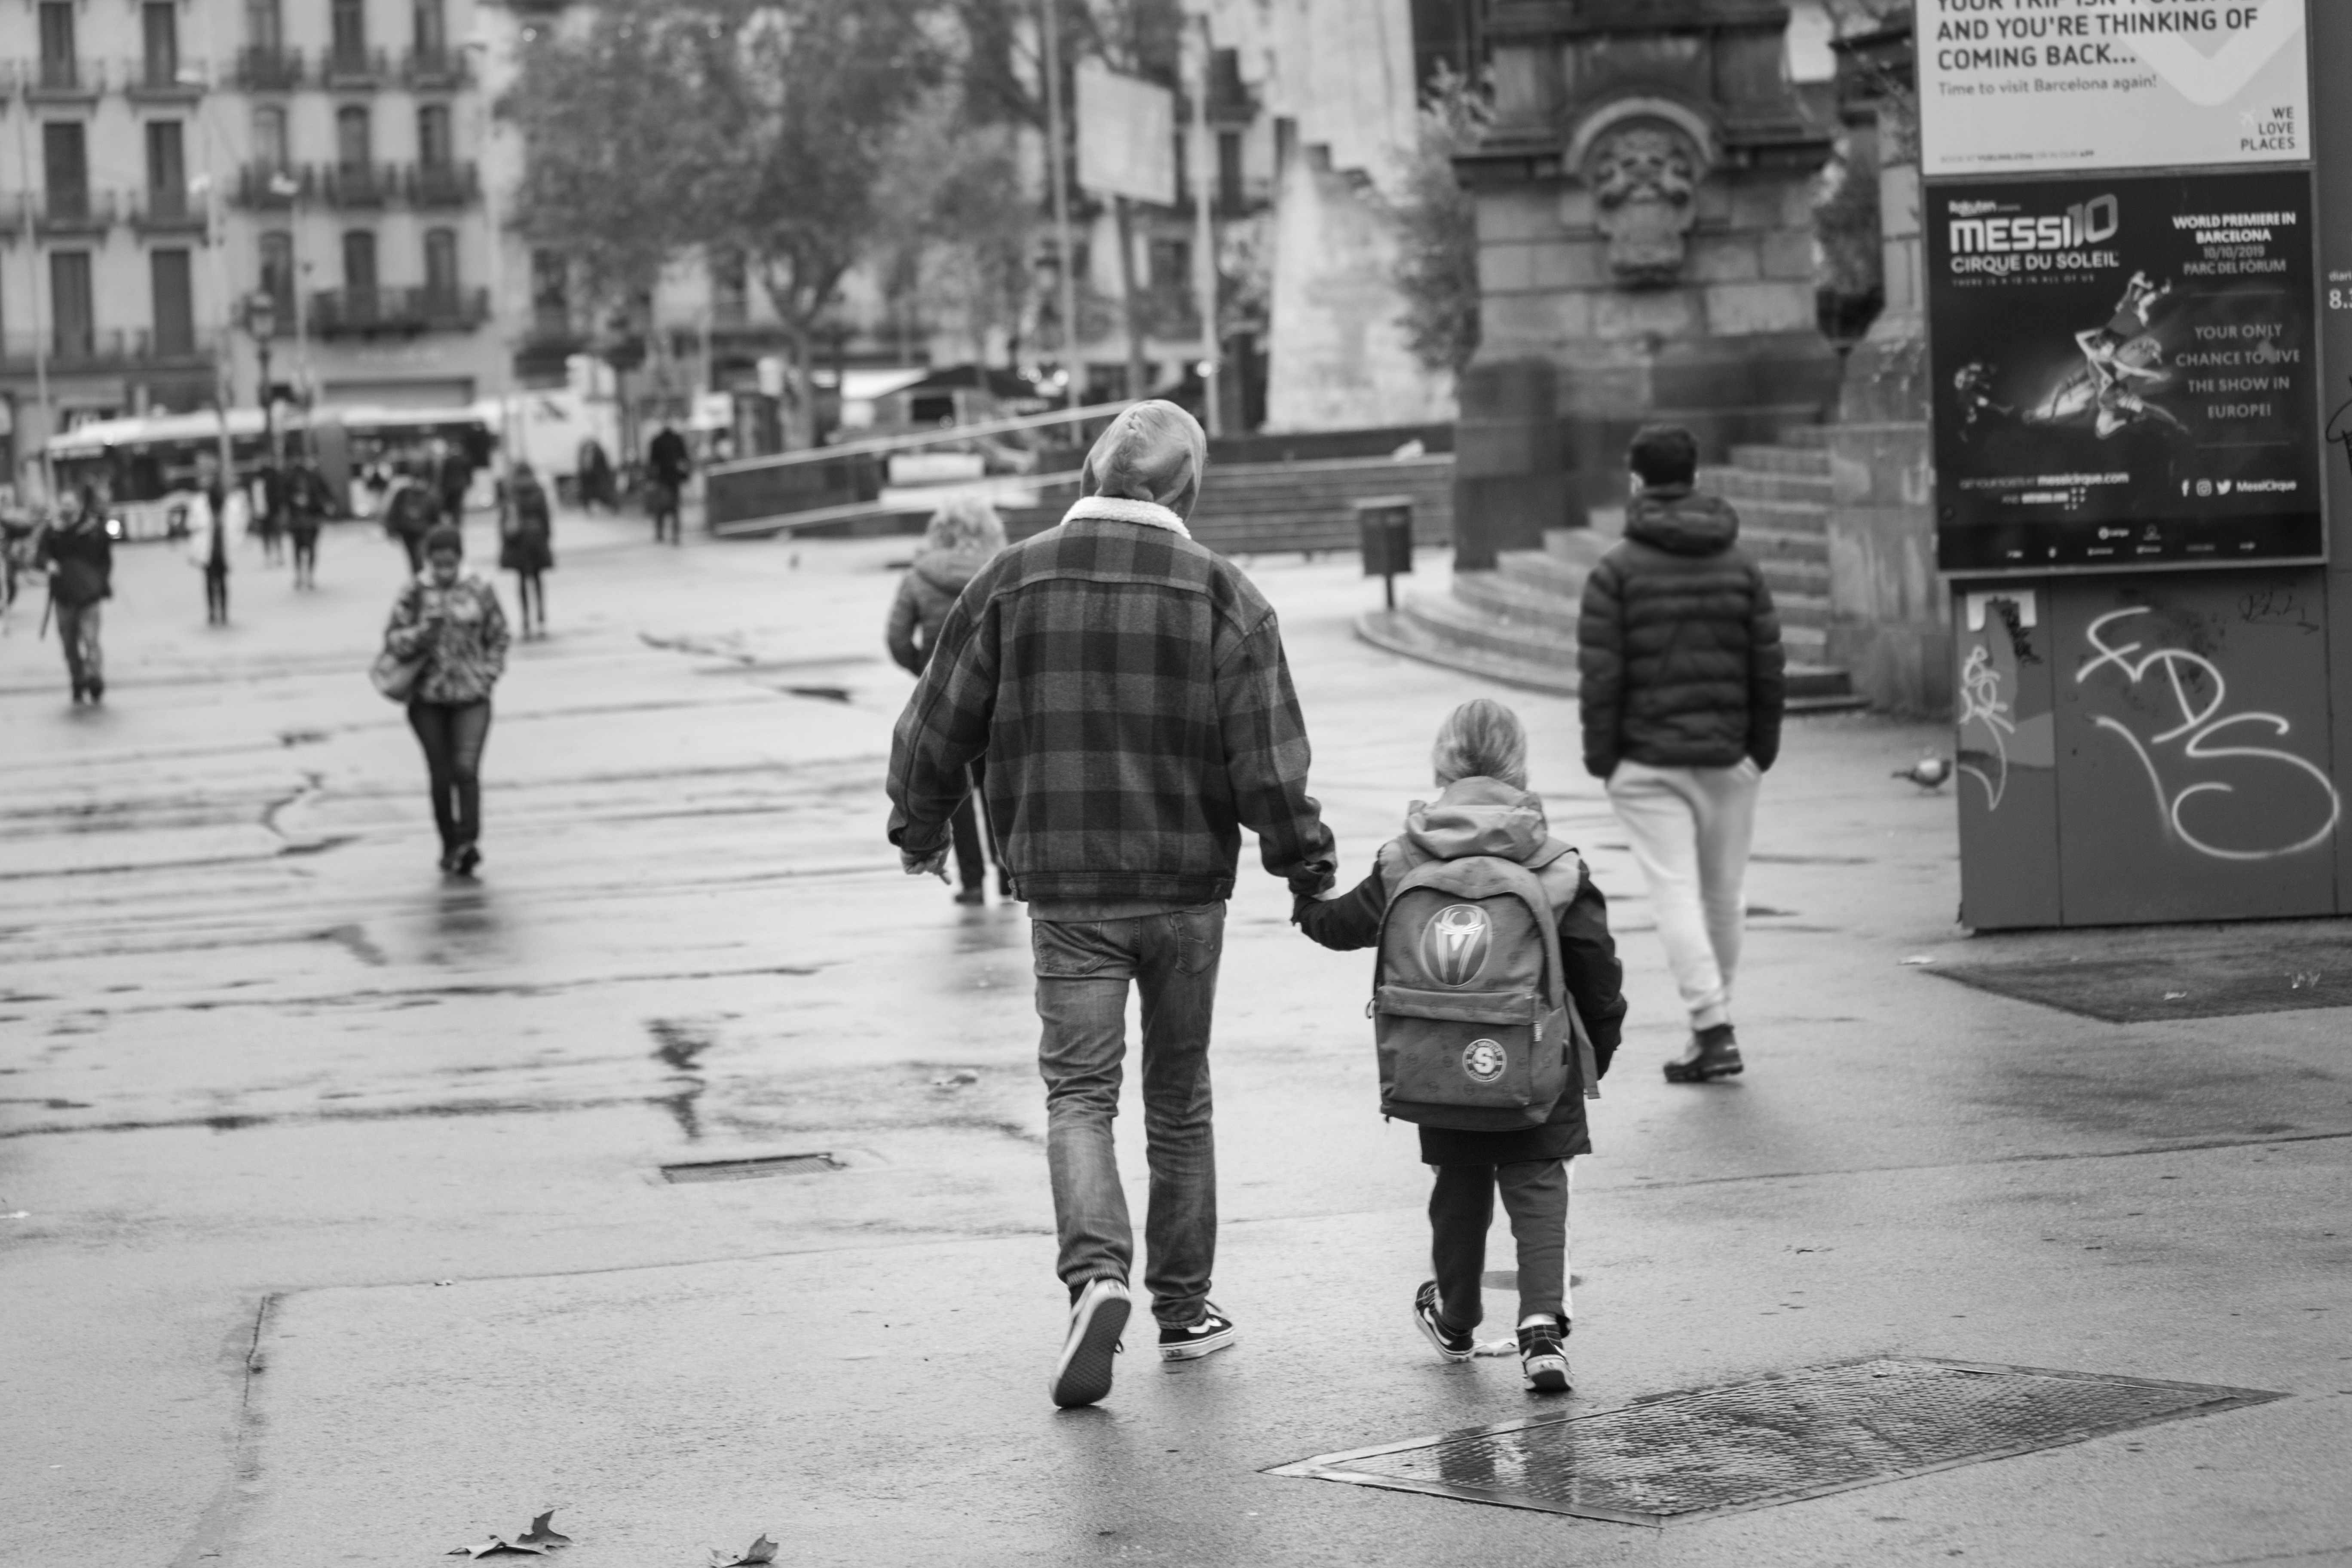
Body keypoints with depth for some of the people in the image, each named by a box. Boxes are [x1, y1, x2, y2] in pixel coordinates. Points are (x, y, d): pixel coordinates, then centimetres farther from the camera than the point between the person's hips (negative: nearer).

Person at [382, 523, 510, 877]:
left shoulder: (481, 592, 0)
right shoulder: (413, 593, -2)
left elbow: (498, 639, 10)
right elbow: (393, 640, -2)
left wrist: (488, 675, -2)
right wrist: (424, 631, -19)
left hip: (471, 697, -1)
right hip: (427, 698, 1)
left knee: (466, 768, -18)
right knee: (441, 776, 6)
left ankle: (469, 842, -20)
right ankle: (450, 847, 18)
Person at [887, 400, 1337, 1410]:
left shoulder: (1013, 583, -3)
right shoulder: (1221, 594, -5)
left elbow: (937, 727, 4)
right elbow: (1268, 758, -8)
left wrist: (919, 831, 21)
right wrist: (1306, 870, 4)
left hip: (1065, 888, -1)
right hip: (1188, 887, 1)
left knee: (1079, 1090, 1)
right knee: (1180, 1098, 15)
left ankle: (1097, 1272, -23)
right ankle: (1184, 1308, 22)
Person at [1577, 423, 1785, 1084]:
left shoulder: (1617, 571, -5)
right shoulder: (1739, 565, 6)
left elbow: (1600, 674, -9)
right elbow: (1770, 668, 5)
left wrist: (1601, 756, -2)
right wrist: (1762, 746, 12)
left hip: (1647, 762, -3)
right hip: (1728, 758, 4)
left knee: (1675, 893, -4)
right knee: (1723, 894, 13)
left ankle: (1715, 1029, -14)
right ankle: (1713, 1023, 21)